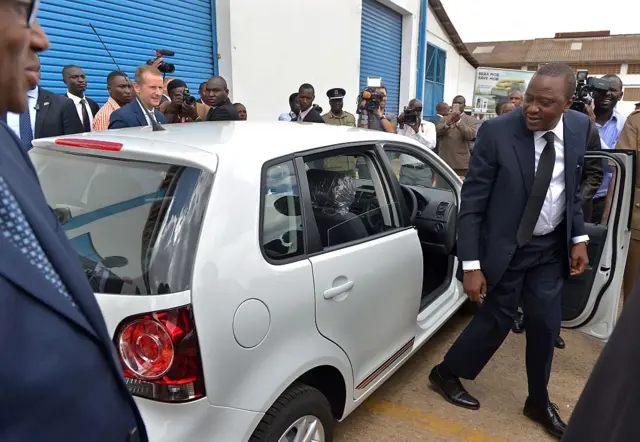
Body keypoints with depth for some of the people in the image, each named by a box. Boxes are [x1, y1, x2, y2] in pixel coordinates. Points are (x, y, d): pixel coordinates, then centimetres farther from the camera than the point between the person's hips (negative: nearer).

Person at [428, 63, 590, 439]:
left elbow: (573, 187, 10)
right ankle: (447, 373, 30)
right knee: (497, 319, 5)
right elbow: (472, 202, -18)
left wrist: (579, 237, 3)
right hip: (505, 247, -5)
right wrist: (471, 265, -19)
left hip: (551, 247, 5)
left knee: (545, 324, 12)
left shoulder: (580, 127, -5)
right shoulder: (496, 132, -21)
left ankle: (539, 401, 35)